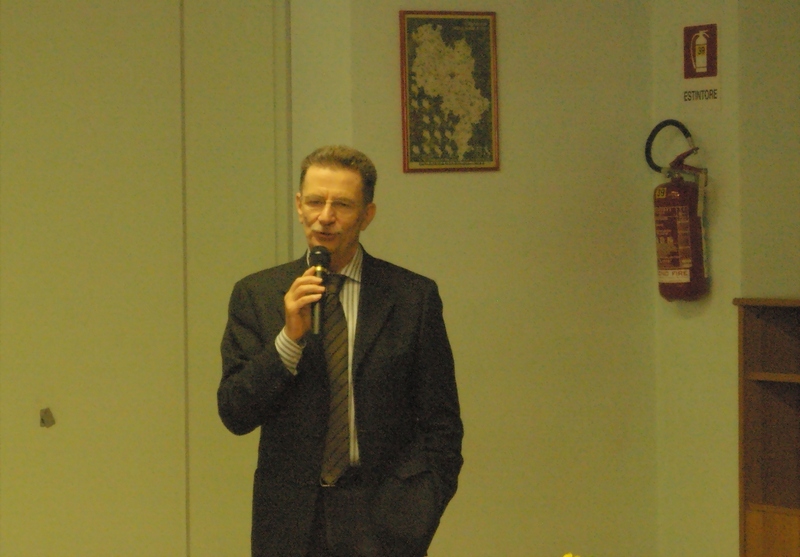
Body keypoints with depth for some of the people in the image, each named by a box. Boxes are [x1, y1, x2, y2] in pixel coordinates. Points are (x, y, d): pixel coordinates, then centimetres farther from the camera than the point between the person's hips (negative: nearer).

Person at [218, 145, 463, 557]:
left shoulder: (413, 297, 4)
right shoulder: (255, 296, 7)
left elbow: (441, 425, 5)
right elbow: (235, 414, -1)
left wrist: (415, 518, -4)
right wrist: (289, 337, -12)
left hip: (382, 520, -1)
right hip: (291, 520, 1)